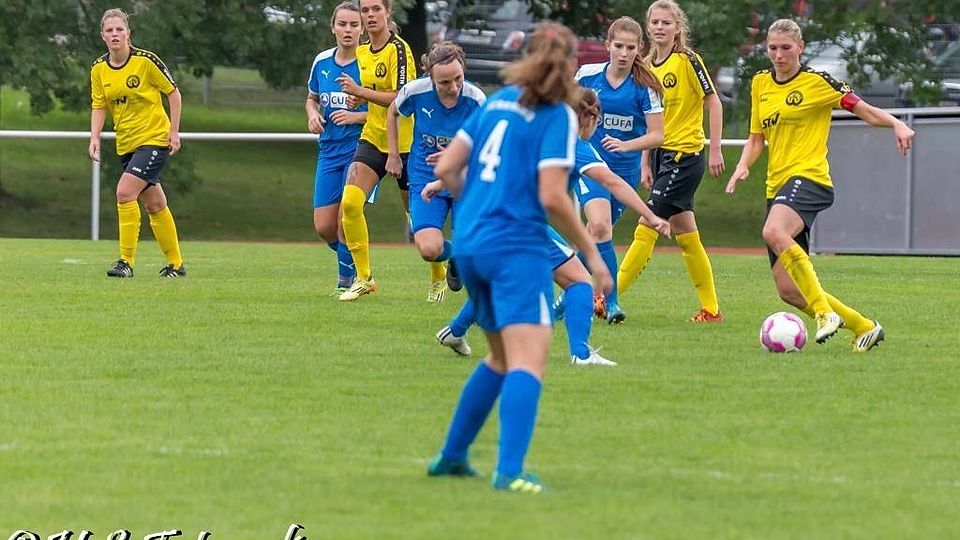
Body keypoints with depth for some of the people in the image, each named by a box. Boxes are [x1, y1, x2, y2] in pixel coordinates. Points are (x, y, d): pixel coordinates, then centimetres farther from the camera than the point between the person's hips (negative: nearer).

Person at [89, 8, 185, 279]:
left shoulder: (145, 61, -13)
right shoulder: (99, 69, 1)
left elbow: (173, 93, -4)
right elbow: (99, 106, 8)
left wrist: (174, 131, -7)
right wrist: (95, 137, -7)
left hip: (155, 138, -6)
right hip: (126, 144, 6)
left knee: (125, 192, -20)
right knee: (154, 204, 12)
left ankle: (127, 260, -15)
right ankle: (175, 264, 23)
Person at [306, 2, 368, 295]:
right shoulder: (322, 62, 6)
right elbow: (312, 97, 23)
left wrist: (356, 116, -20)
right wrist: (313, 114, 1)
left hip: (361, 148, -5)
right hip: (329, 151, 5)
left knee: (346, 219, -11)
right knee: (324, 226, 3)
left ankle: (346, 278, 8)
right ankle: (354, 261, 30)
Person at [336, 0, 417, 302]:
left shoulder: (398, 49, -15)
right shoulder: (362, 54, 8)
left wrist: (360, 92, -26)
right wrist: (358, 98, 3)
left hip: (404, 141, -6)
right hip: (372, 138, 6)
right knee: (350, 202, -15)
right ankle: (363, 278, -6)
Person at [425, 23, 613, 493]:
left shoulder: (498, 101, 12)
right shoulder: (557, 115, -7)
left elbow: (445, 169, 12)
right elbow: (552, 197, -14)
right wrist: (591, 253, -6)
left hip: (469, 243, 8)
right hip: (517, 247, -8)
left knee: (502, 358, 23)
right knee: (528, 361, -15)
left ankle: (451, 456, 29)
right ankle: (509, 470, -30)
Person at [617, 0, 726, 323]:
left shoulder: (687, 60, -10)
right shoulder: (649, 67, 11)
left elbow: (713, 103, -9)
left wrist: (715, 149, -12)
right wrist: (646, 164, 12)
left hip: (686, 156, -8)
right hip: (661, 156, 8)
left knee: (646, 229, -10)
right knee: (685, 236, 9)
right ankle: (711, 308, 15)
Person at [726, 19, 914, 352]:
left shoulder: (816, 82, -3)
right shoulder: (760, 84, 15)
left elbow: (864, 111, -4)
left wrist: (897, 124, -23)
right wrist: (743, 165, 3)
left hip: (809, 177, -7)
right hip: (776, 185, 7)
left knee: (774, 232, -39)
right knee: (788, 289, 0)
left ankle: (825, 311, -33)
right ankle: (864, 327, 15)